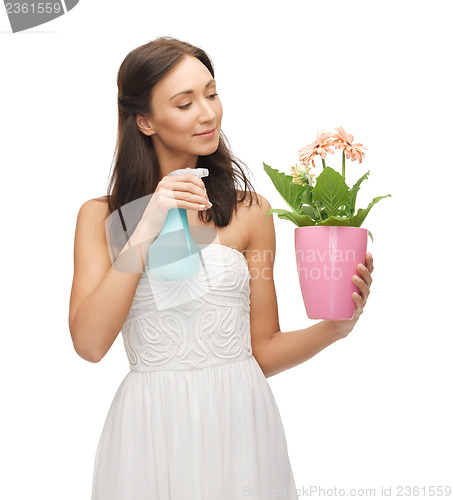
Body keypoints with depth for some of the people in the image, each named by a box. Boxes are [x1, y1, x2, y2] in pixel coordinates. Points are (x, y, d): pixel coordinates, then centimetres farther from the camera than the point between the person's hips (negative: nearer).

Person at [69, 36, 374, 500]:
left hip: (240, 423, 1)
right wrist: (146, 230, -15)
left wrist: (332, 327, -13)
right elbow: (89, 342, -11)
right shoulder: (101, 216, 2)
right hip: (150, 430, 0)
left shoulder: (249, 212, 1)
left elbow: (262, 352, 4)